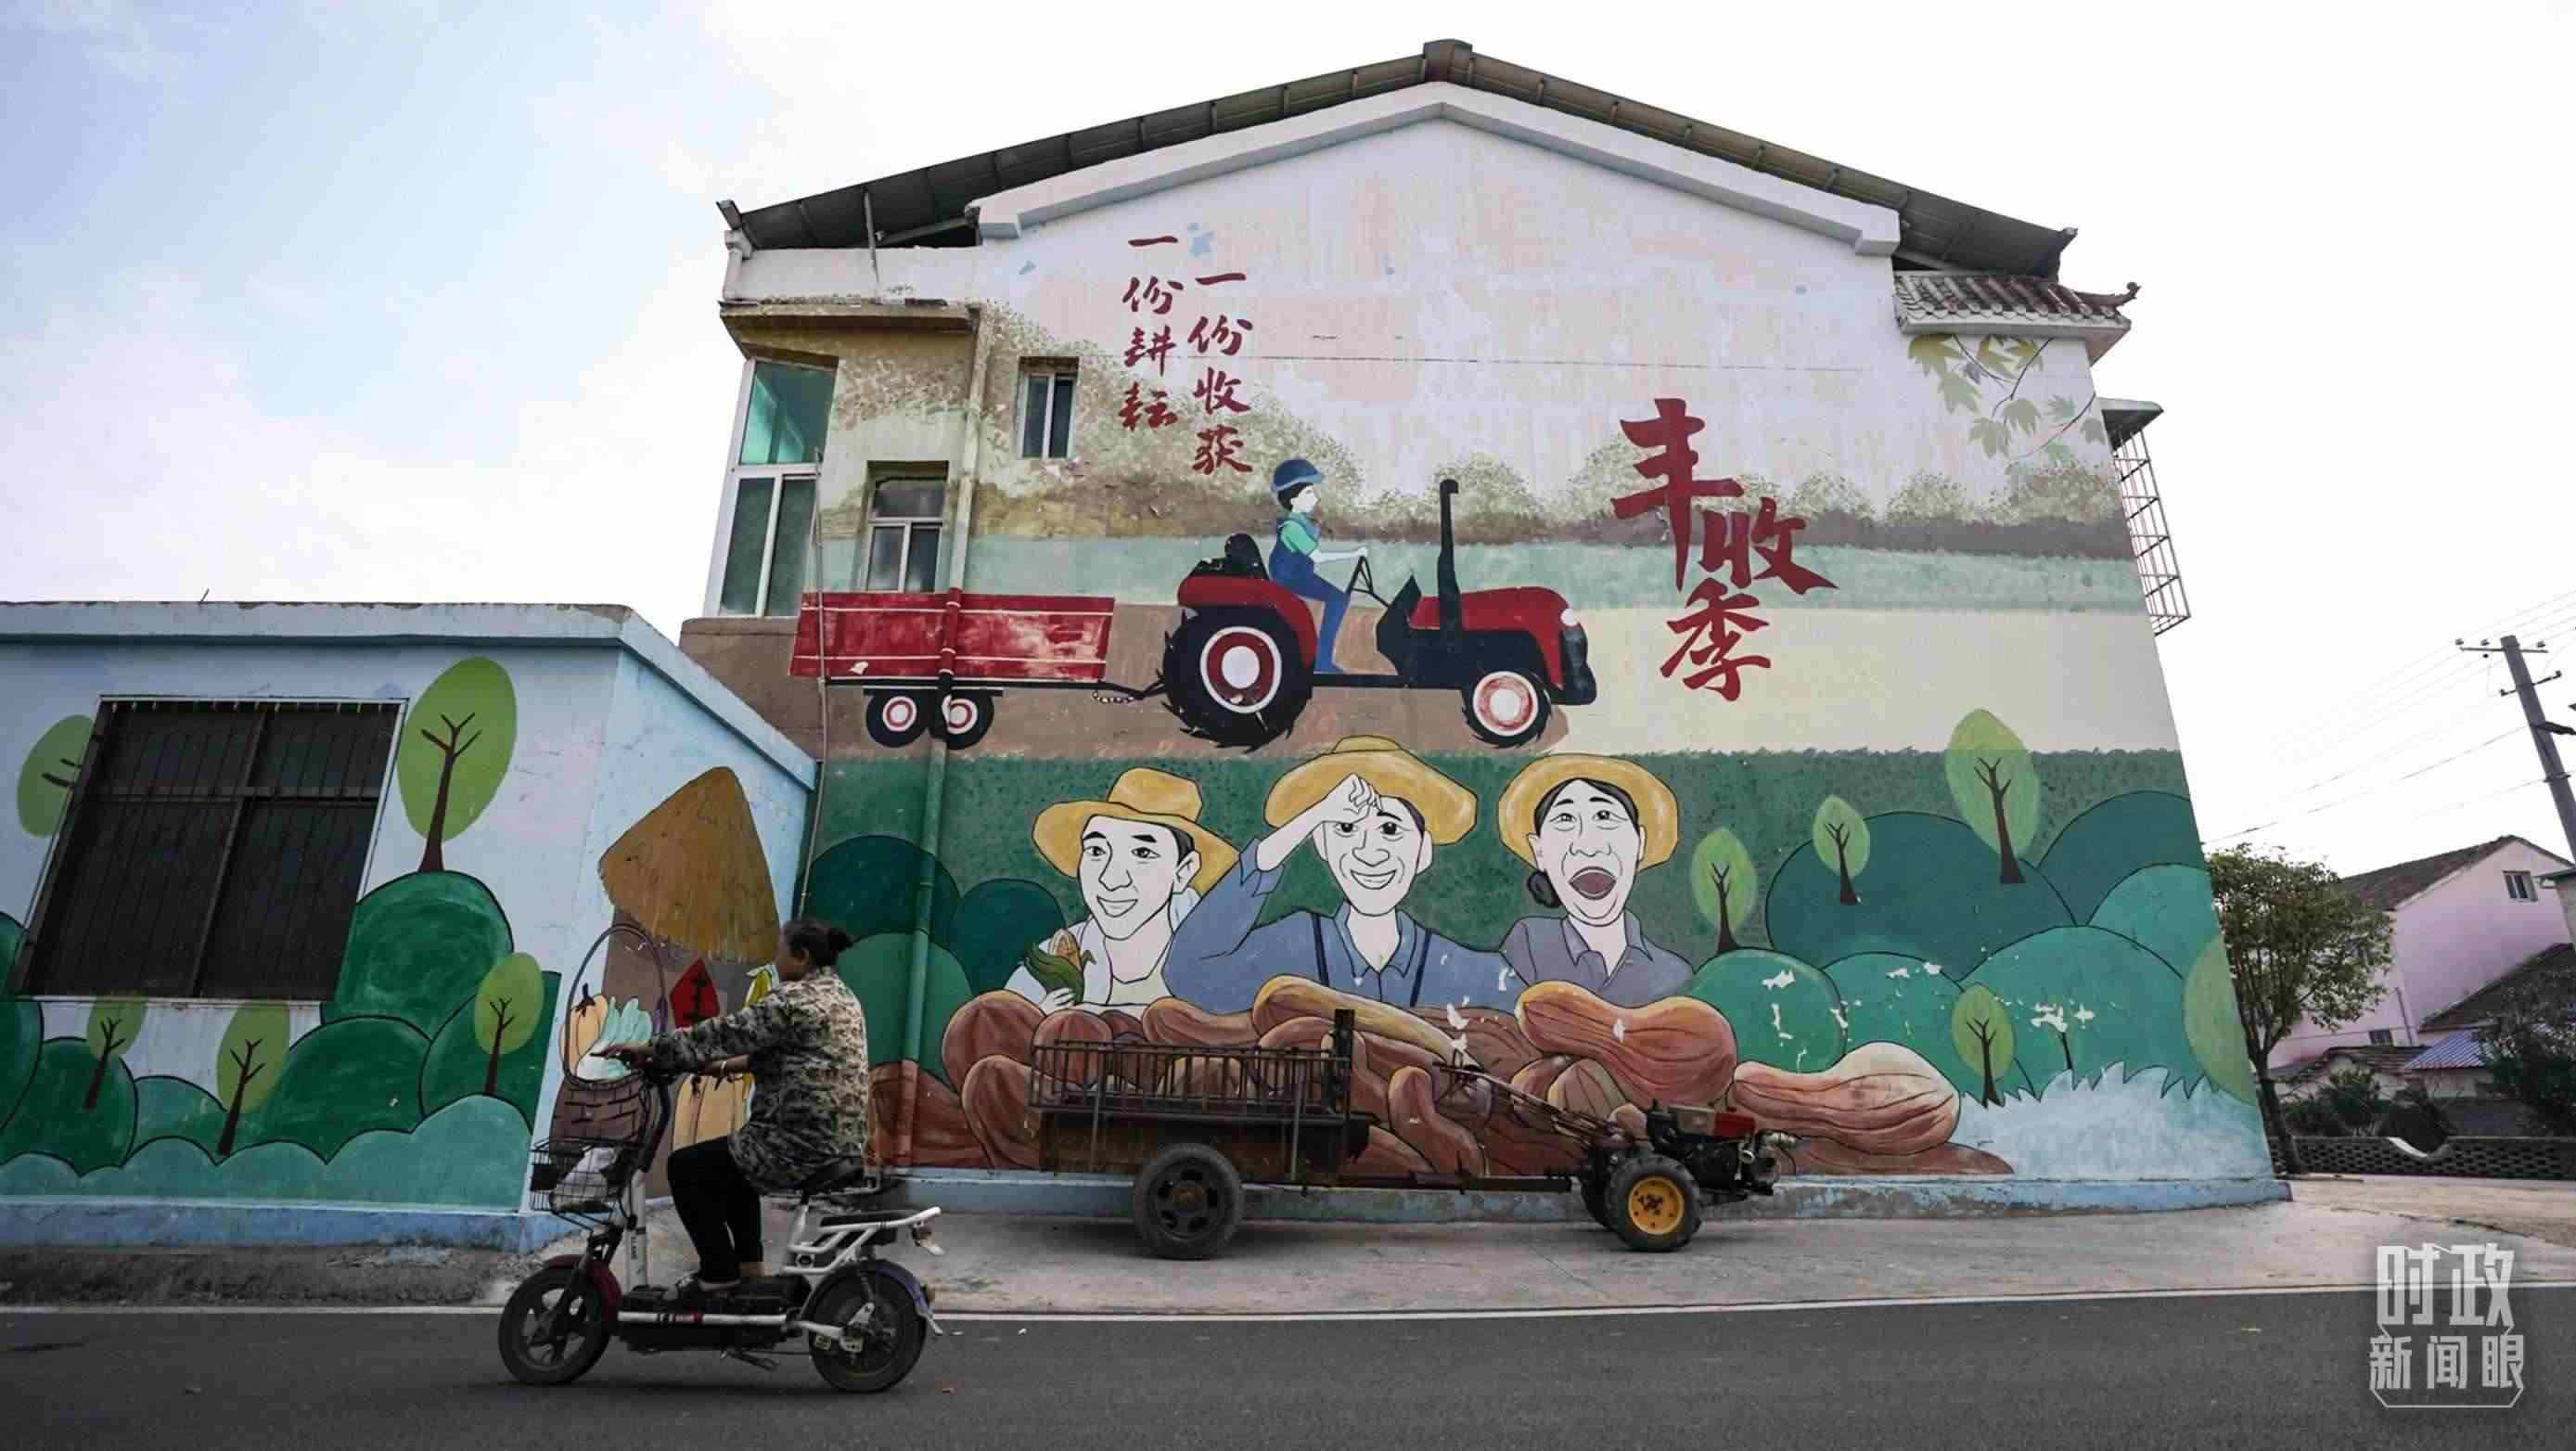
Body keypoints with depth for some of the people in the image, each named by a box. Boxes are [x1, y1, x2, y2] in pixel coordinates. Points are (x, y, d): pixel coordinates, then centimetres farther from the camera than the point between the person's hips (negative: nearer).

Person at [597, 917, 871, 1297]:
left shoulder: (795, 999, -16)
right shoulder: (840, 996, 14)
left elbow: (726, 1031, -12)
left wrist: (648, 1048, -2)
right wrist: (729, 1065, 23)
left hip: (803, 1144, -10)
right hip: (842, 1140, 10)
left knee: (686, 1167, 7)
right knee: (734, 1159, 31)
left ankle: (720, 1273, 15)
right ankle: (749, 1265, 32)